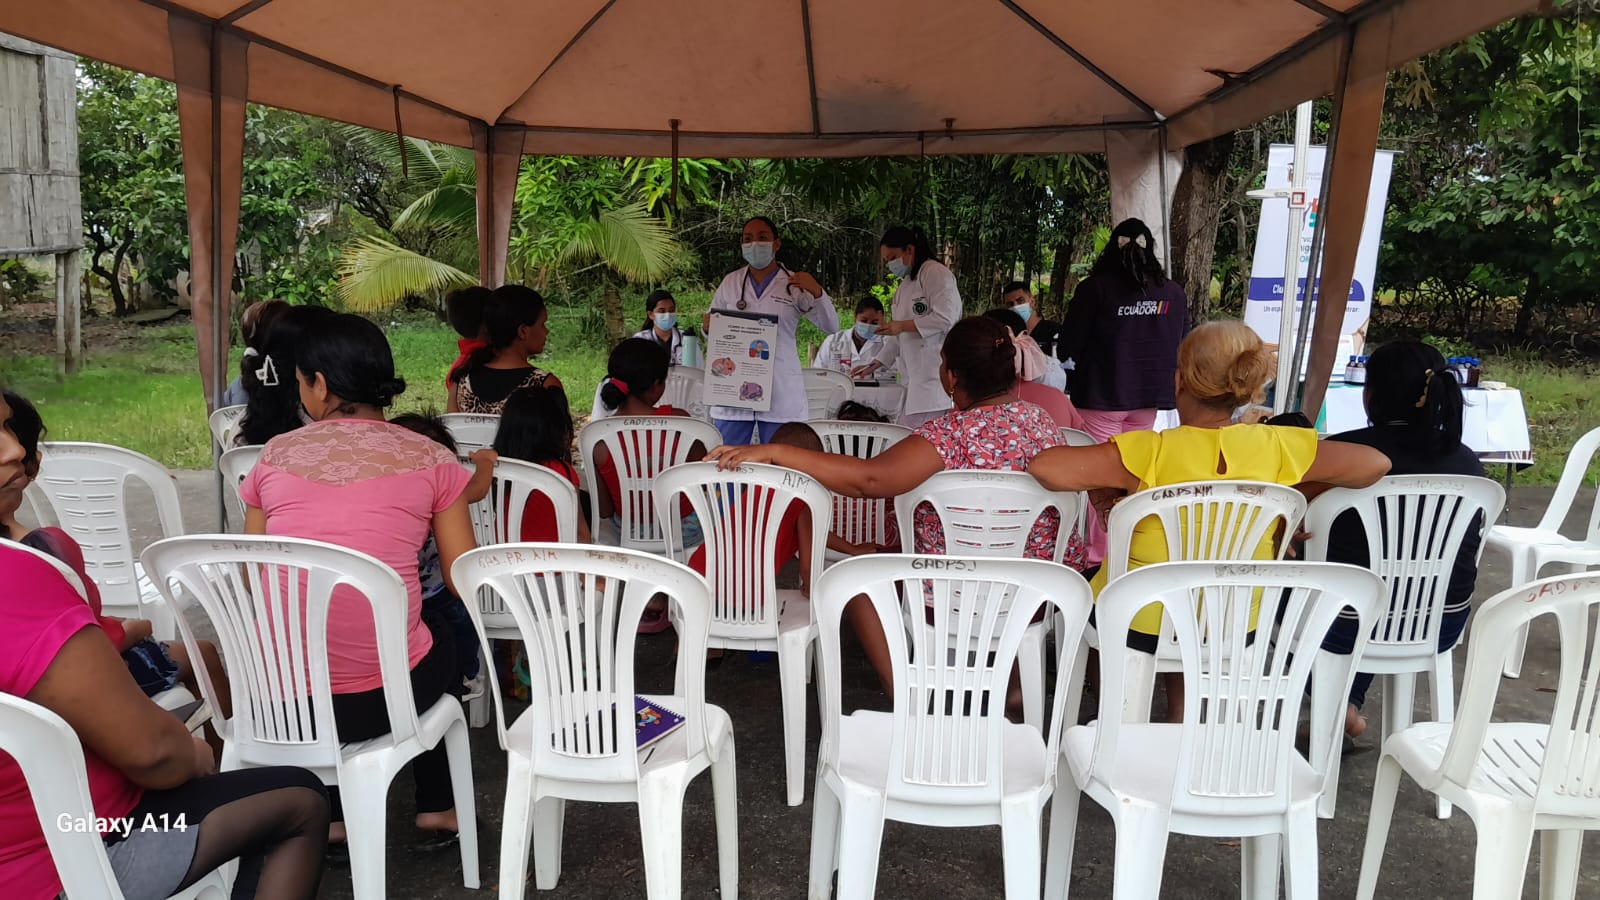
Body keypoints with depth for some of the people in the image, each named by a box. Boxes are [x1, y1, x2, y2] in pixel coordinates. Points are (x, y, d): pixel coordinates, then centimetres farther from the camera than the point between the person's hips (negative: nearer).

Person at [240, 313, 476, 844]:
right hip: (381, 696, -2)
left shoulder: (275, 455, 4)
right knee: (441, 641, 32)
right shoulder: (430, 459, -2)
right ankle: (435, 807, 37)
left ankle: (334, 816, 32)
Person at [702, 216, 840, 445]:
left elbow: (831, 327, -2)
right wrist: (708, 327, -6)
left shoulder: (794, 284, 3)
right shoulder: (730, 282, 10)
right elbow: (710, 329, 19)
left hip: (781, 394, -2)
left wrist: (817, 292, -19)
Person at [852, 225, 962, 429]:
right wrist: (876, 364, 19)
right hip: (915, 373, 9)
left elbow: (945, 318, -15)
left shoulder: (936, 273, -5)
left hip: (935, 372, -9)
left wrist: (903, 325, -12)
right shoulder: (904, 286, 23)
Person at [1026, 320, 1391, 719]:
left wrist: (1100, 486, -12)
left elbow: (1043, 466, -31)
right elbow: (1375, 463, -4)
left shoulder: (1149, 452, -26)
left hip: (1142, 624, -3)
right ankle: (1182, 716, 41)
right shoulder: (1276, 447, -15)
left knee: (1084, 584, 29)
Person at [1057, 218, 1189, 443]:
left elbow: (1070, 343, -6)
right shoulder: (1173, 292, 2)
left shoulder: (1094, 287, -9)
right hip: (1149, 396, 4)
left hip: (1103, 393, -4)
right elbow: (1182, 343, 10)